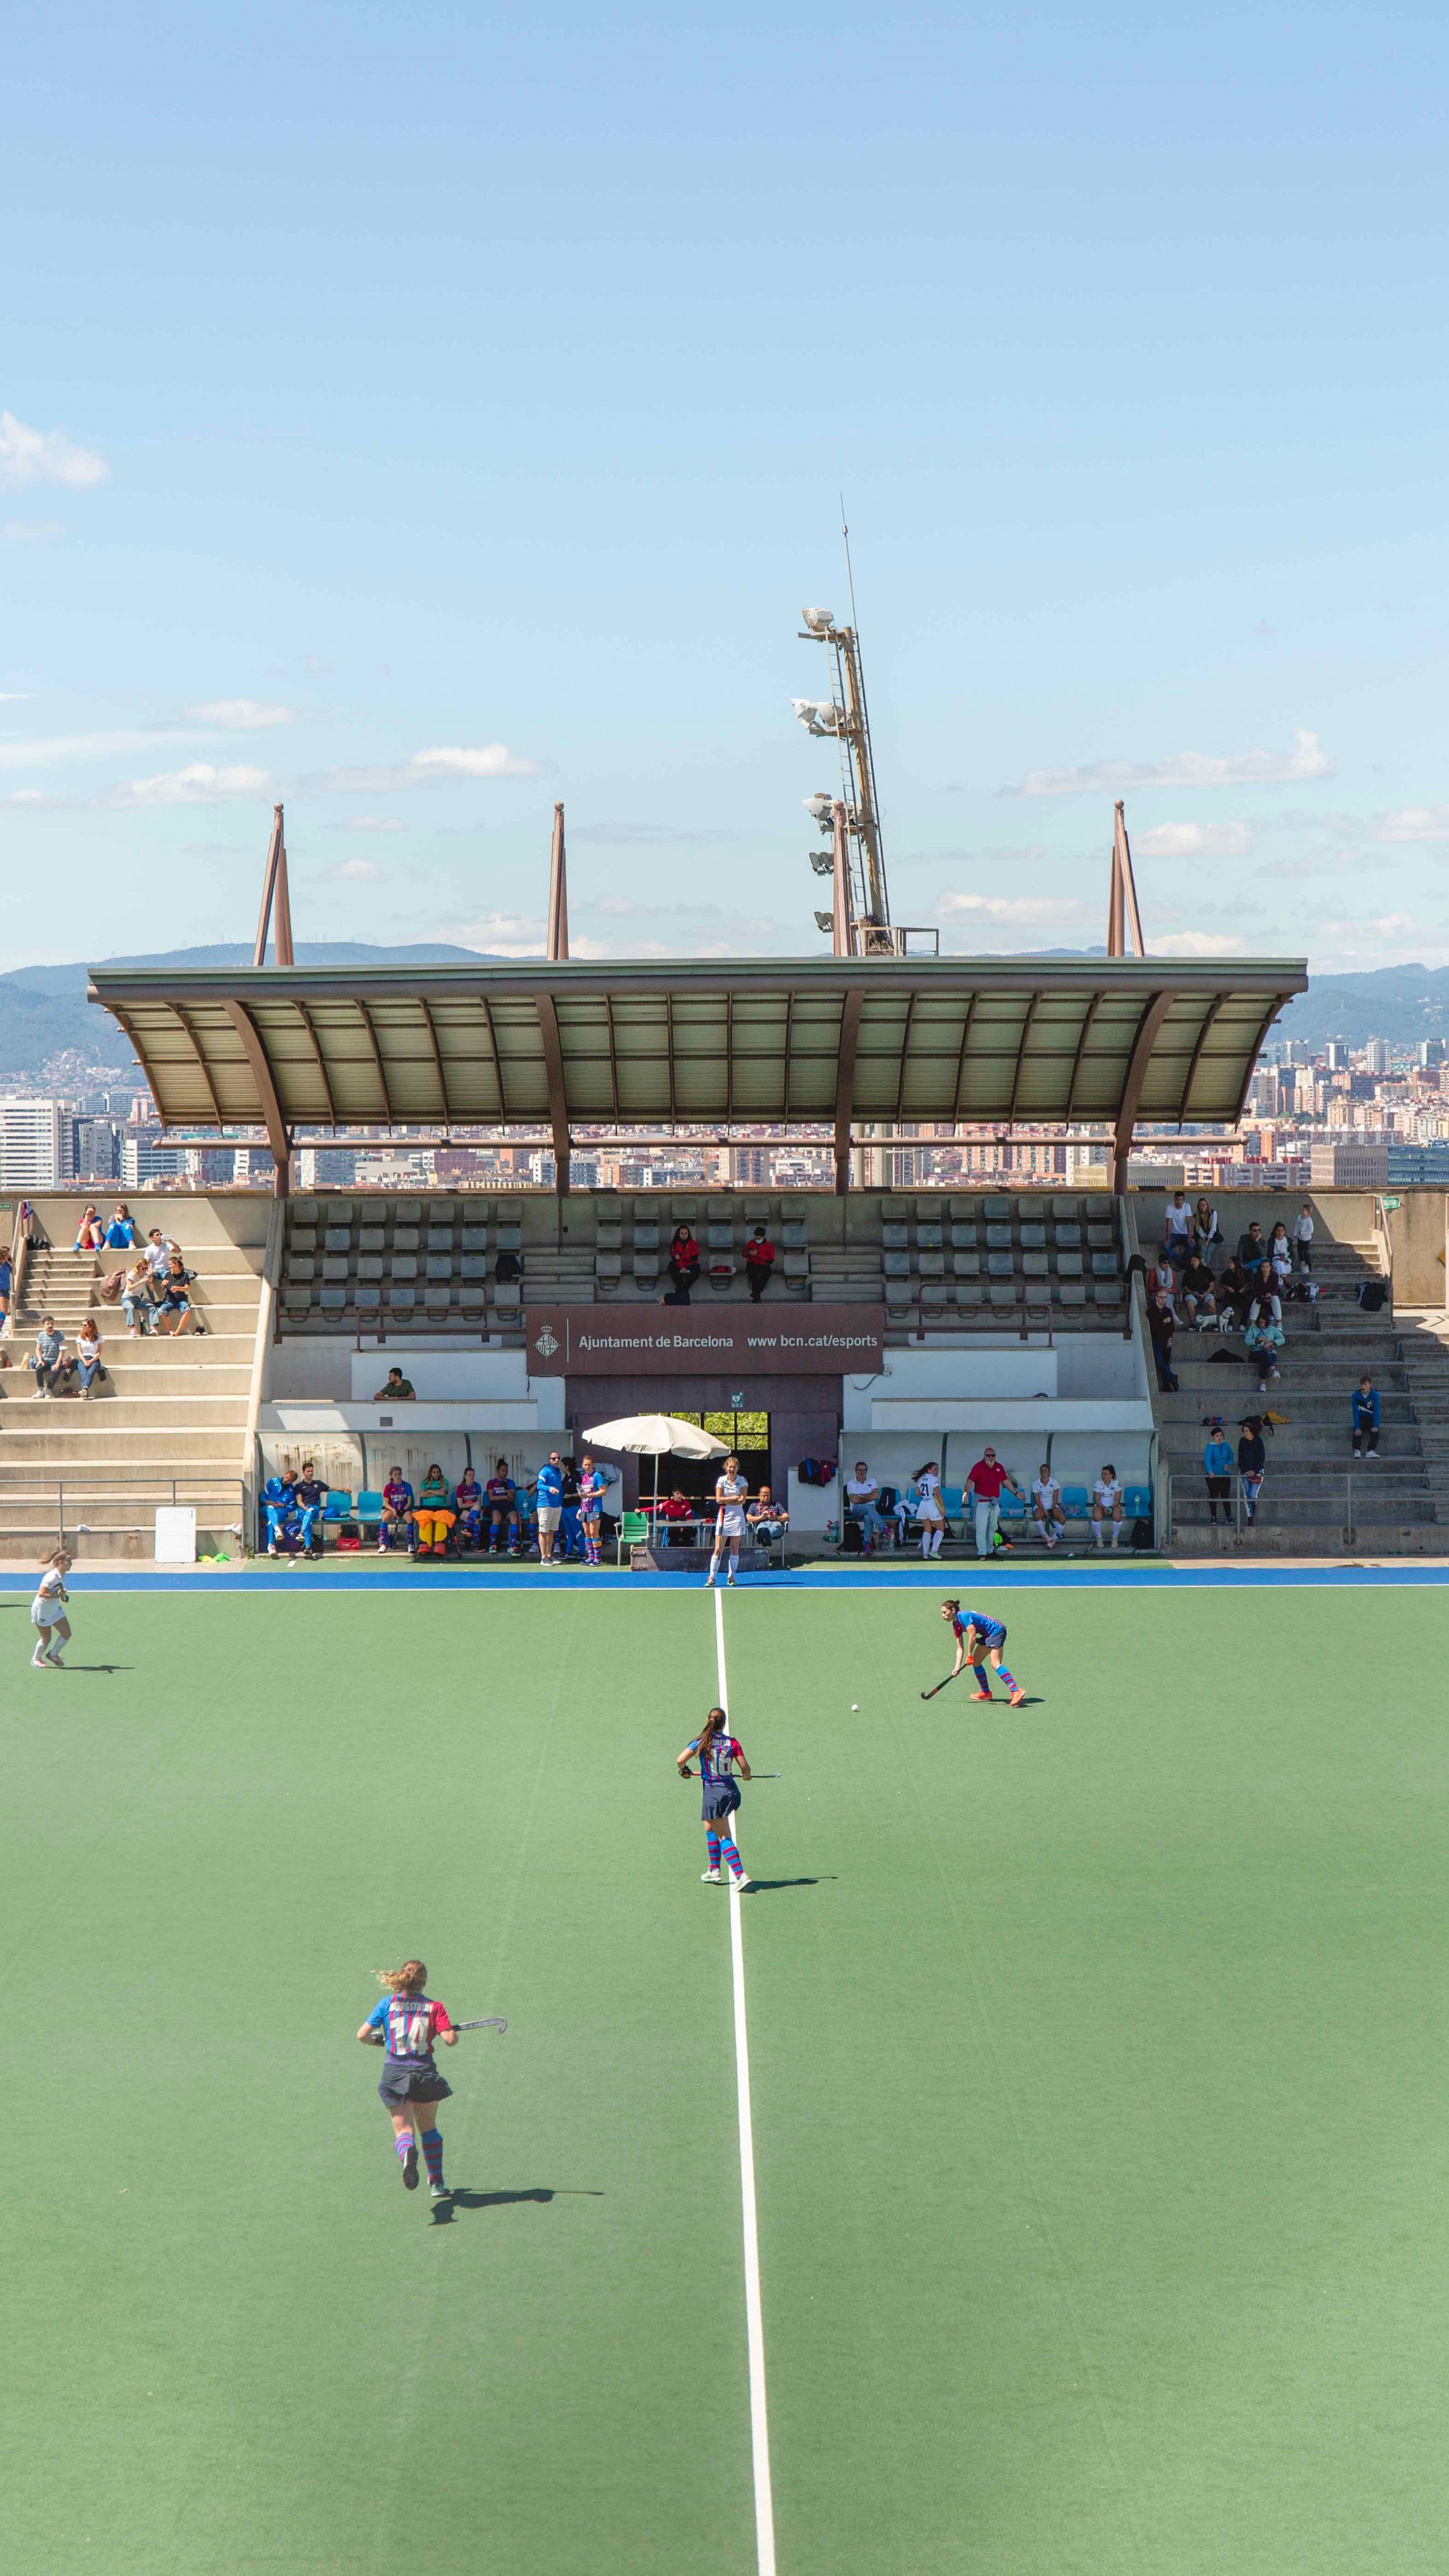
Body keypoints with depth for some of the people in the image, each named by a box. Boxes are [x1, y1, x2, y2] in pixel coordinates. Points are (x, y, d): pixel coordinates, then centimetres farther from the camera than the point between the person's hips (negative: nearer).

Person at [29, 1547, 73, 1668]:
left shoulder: (62, 1575, -2)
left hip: (55, 1609, 8)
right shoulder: (52, 1577, -29)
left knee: (66, 1634, 1)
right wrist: (56, 1595, -38)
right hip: (41, 1611, -8)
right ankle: (36, 1659, 30)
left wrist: (63, 1595, 1)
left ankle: (53, 1654, 24)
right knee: (46, 1639, 4)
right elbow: (41, 1594, -30)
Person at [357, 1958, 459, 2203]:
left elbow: (363, 2035, 0)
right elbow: (450, 2040, -11)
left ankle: (407, 2154, -34)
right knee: (429, 2126, 21)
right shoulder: (434, 2006, -2)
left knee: (403, 2130, 2)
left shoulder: (388, 2003, 2)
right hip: (425, 2073, 0)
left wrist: (382, 2041, 20)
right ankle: (436, 2184, 24)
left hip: (394, 2073, 0)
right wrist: (452, 2033, 12)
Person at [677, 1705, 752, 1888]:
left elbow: (680, 1760, -16)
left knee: (724, 1837, -2)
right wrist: (746, 1776, 17)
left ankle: (741, 1875, -15)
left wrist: (684, 1771, 7)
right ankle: (714, 1869, 31)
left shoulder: (700, 1742, -7)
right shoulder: (733, 1743, -3)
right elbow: (745, 1768, -6)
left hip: (713, 1794, -4)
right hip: (731, 1791, 4)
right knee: (710, 1828, 26)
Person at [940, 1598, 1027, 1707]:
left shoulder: (964, 1616, -18)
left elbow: (972, 1637, -21)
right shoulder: (956, 1625, 10)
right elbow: (960, 1648, 10)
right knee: (975, 1661, 15)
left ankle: (1017, 1692, -33)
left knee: (995, 1664, -22)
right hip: (988, 1635, 10)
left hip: (996, 1631, -10)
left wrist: (969, 1656, -11)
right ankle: (985, 1692, 28)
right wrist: (957, 1667, 1)